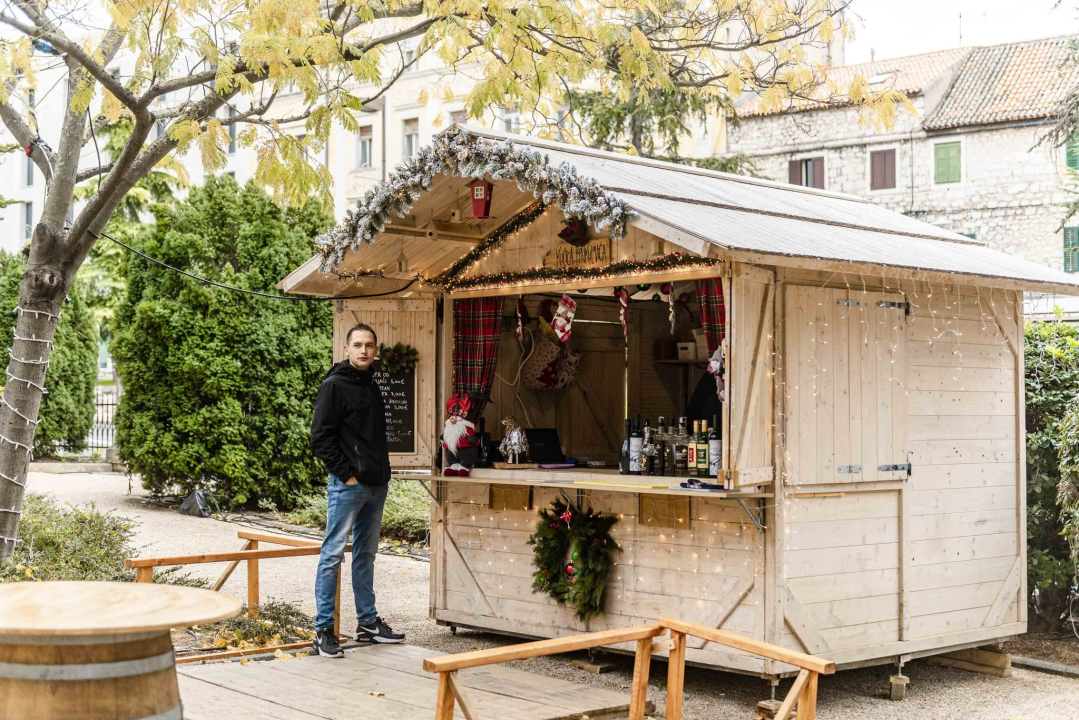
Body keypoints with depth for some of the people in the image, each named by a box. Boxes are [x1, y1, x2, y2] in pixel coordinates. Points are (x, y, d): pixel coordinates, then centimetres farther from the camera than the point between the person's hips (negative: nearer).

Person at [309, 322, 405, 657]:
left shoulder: (372, 386, 16)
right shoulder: (334, 386, -8)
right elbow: (321, 437, -13)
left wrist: (382, 472, 12)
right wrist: (346, 474, -15)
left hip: (376, 486, 8)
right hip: (347, 487, -8)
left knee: (366, 555, 15)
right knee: (333, 554, -5)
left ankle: (368, 622, 23)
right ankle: (324, 629, -1)